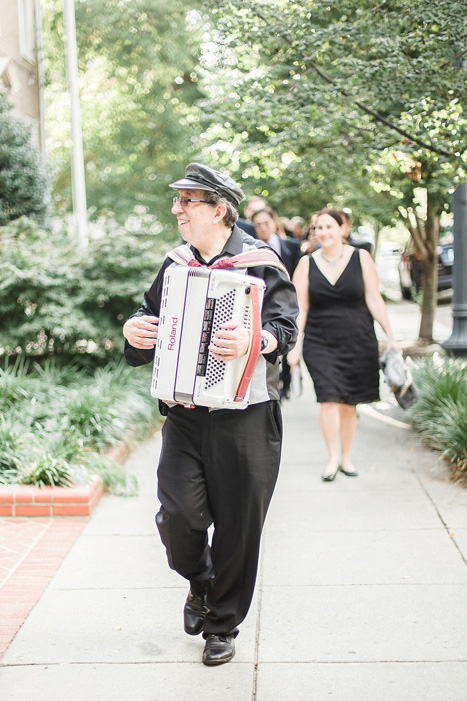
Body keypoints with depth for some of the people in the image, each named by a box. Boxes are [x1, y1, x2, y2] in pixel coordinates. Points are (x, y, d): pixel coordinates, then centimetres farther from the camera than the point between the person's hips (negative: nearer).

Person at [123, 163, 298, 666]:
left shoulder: (258, 261, -3)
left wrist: (253, 340, -34)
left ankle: (223, 626, 25)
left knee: (237, 527, 4)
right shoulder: (175, 266, 13)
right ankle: (200, 583, 26)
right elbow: (151, 317, 22)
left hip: (246, 417, -3)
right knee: (178, 514, -8)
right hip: (185, 413, 4)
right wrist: (133, 329, 0)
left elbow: (284, 327, -13)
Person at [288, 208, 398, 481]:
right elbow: (300, 308, 5)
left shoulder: (361, 258, 2)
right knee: (329, 398, -12)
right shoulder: (307, 264, 4)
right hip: (319, 343, 0)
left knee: (349, 403, 5)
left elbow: (374, 300, 3)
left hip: (358, 342, 0)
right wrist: (295, 346, 1)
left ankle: (346, 458, 20)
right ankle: (333, 459, 0)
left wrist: (390, 335, -1)